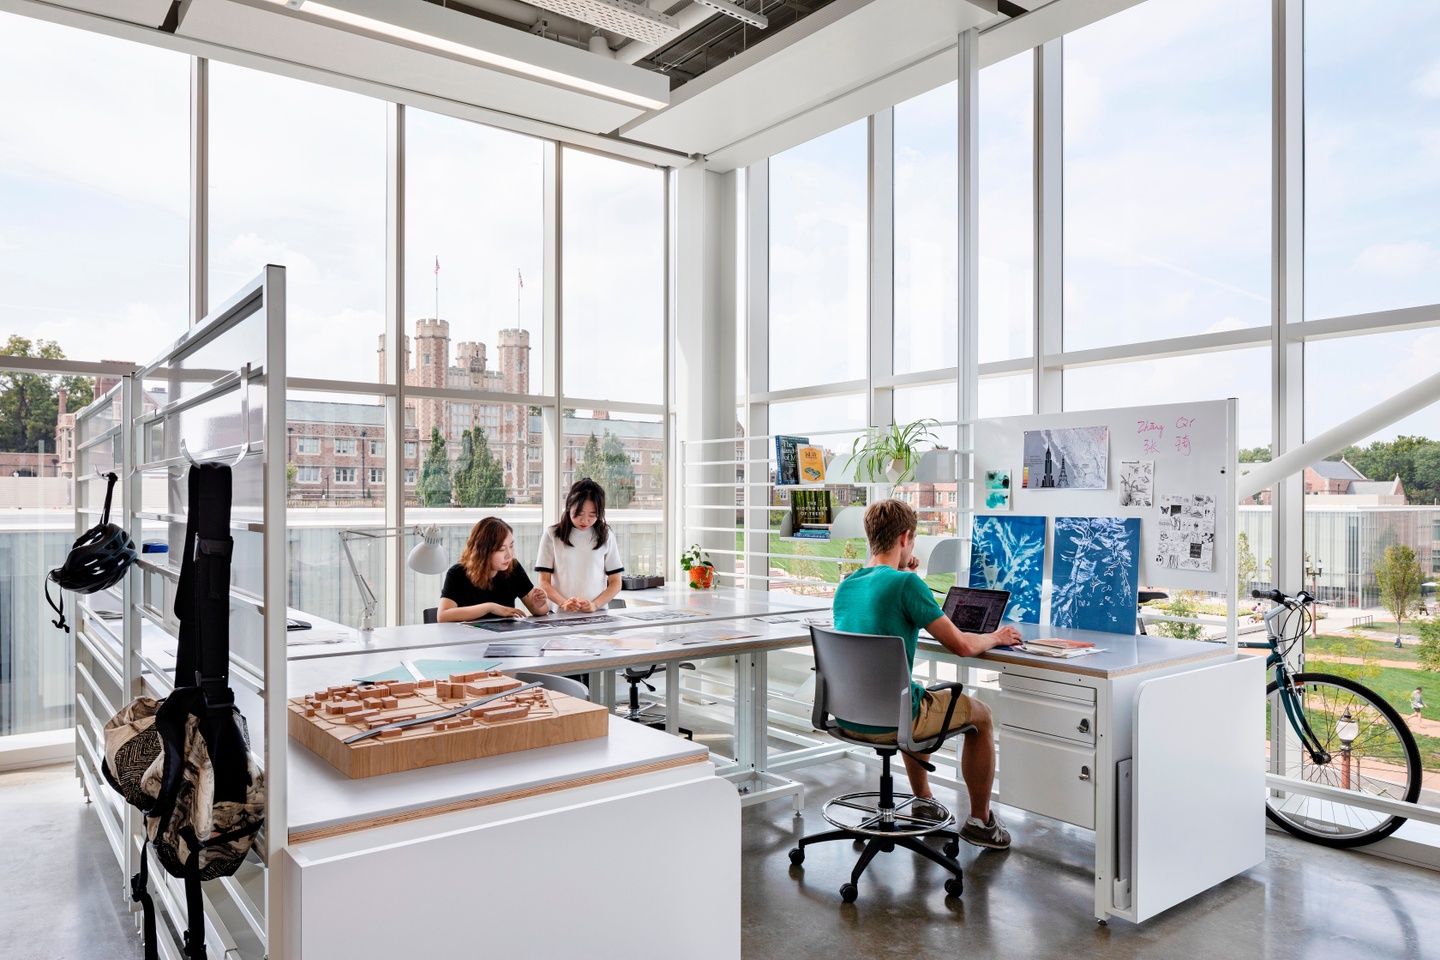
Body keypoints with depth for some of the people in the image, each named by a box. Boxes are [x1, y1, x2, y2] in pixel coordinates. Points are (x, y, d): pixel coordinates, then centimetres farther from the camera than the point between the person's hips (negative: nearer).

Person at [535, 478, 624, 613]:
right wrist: (563, 603, -13)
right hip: (561, 614, -1)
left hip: (597, 614, 1)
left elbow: (615, 582, 9)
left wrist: (595, 605, -7)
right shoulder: (552, 536, 5)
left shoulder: (605, 537, 7)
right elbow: (544, 582, 4)